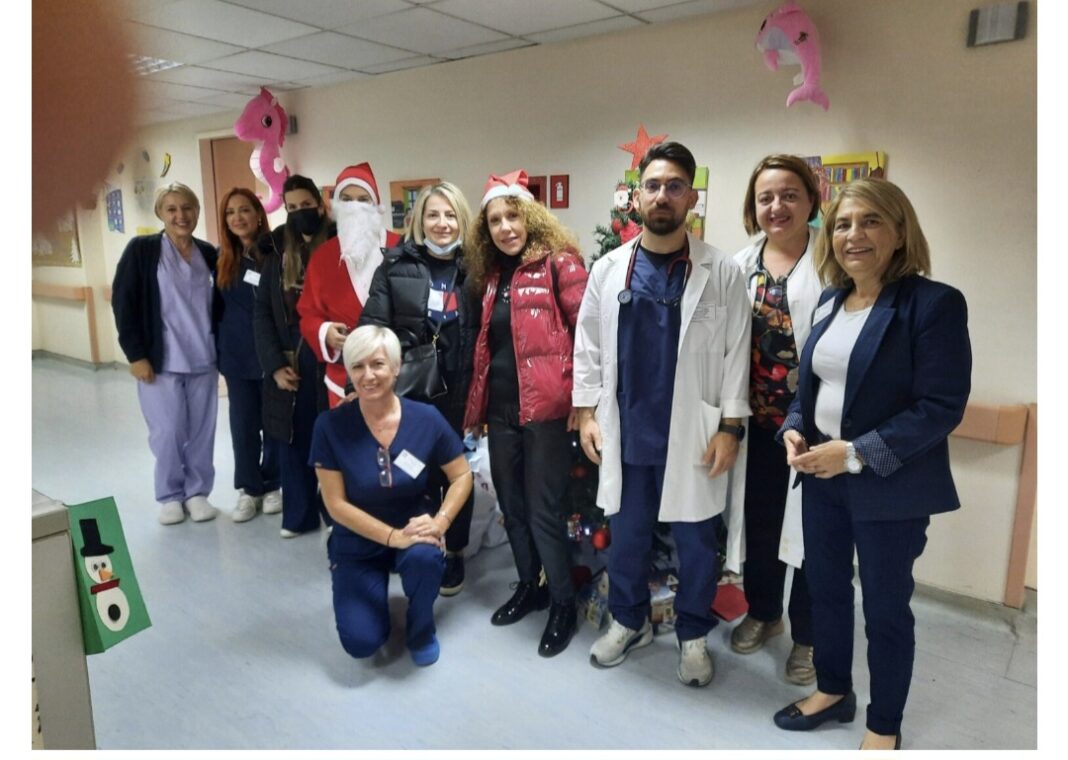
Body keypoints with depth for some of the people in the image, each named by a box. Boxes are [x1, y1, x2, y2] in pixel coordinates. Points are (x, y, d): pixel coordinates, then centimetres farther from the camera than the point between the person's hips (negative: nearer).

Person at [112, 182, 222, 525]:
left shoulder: (208, 253, 7)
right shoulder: (141, 249, -3)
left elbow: (219, 301, 16)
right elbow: (123, 303, -6)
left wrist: (219, 344, 7)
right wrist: (135, 354, -9)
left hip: (203, 359, 3)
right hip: (160, 360, -3)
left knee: (202, 430, 7)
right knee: (168, 432, 2)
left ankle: (197, 492, 23)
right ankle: (170, 496, 21)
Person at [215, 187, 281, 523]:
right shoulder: (222, 258, 4)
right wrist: (220, 350, 7)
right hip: (237, 356, 3)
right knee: (243, 425, 8)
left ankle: (271, 486, 24)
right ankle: (249, 488, 22)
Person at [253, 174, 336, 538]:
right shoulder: (277, 251, 9)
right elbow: (262, 312, 6)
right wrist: (275, 364, -2)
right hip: (289, 362, 4)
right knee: (293, 439, 10)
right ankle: (298, 514, 25)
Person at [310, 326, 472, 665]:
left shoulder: (426, 418, -15)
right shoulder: (330, 425, -17)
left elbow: (462, 476, -5)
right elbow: (336, 504, -14)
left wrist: (440, 522, -22)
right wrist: (392, 536, -24)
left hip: (414, 528, 0)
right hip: (357, 541, 0)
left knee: (423, 557, -35)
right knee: (361, 643, -14)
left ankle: (421, 628, 0)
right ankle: (375, 591, 23)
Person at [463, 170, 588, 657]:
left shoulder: (559, 264, -7)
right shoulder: (492, 273, 14)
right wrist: (478, 402, 16)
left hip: (545, 406, -7)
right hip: (500, 407, 7)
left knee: (543, 509, 0)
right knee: (511, 503, 16)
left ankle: (564, 604, 19)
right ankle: (529, 587, 35)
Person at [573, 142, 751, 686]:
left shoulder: (722, 272, -3)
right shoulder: (608, 269, 3)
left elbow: (736, 354, -3)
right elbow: (589, 346, 6)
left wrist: (730, 426, -7)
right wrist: (586, 412, 2)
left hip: (693, 435, -2)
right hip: (626, 432, 2)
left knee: (695, 540, 11)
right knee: (626, 535, 15)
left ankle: (693, 635, 33)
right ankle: (629, 621, 37)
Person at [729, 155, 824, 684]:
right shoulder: (740, 266, 5)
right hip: (758, 420, 4)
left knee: (810, 528, 10)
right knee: (758, 522, 18)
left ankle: (807, 635, 31)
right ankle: (762, 612, 41)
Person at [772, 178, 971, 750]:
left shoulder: (934, 303, -15)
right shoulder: (830, 301, 6)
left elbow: (942, 407, -19)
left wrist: (857, 453, -23)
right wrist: (794, 430, -6)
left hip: (890, 487, -6)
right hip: (822, 478, 6)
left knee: (885, 607, 11)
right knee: (825, 589, 19)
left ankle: (884, 726, 34)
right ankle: (832, 691, 43)